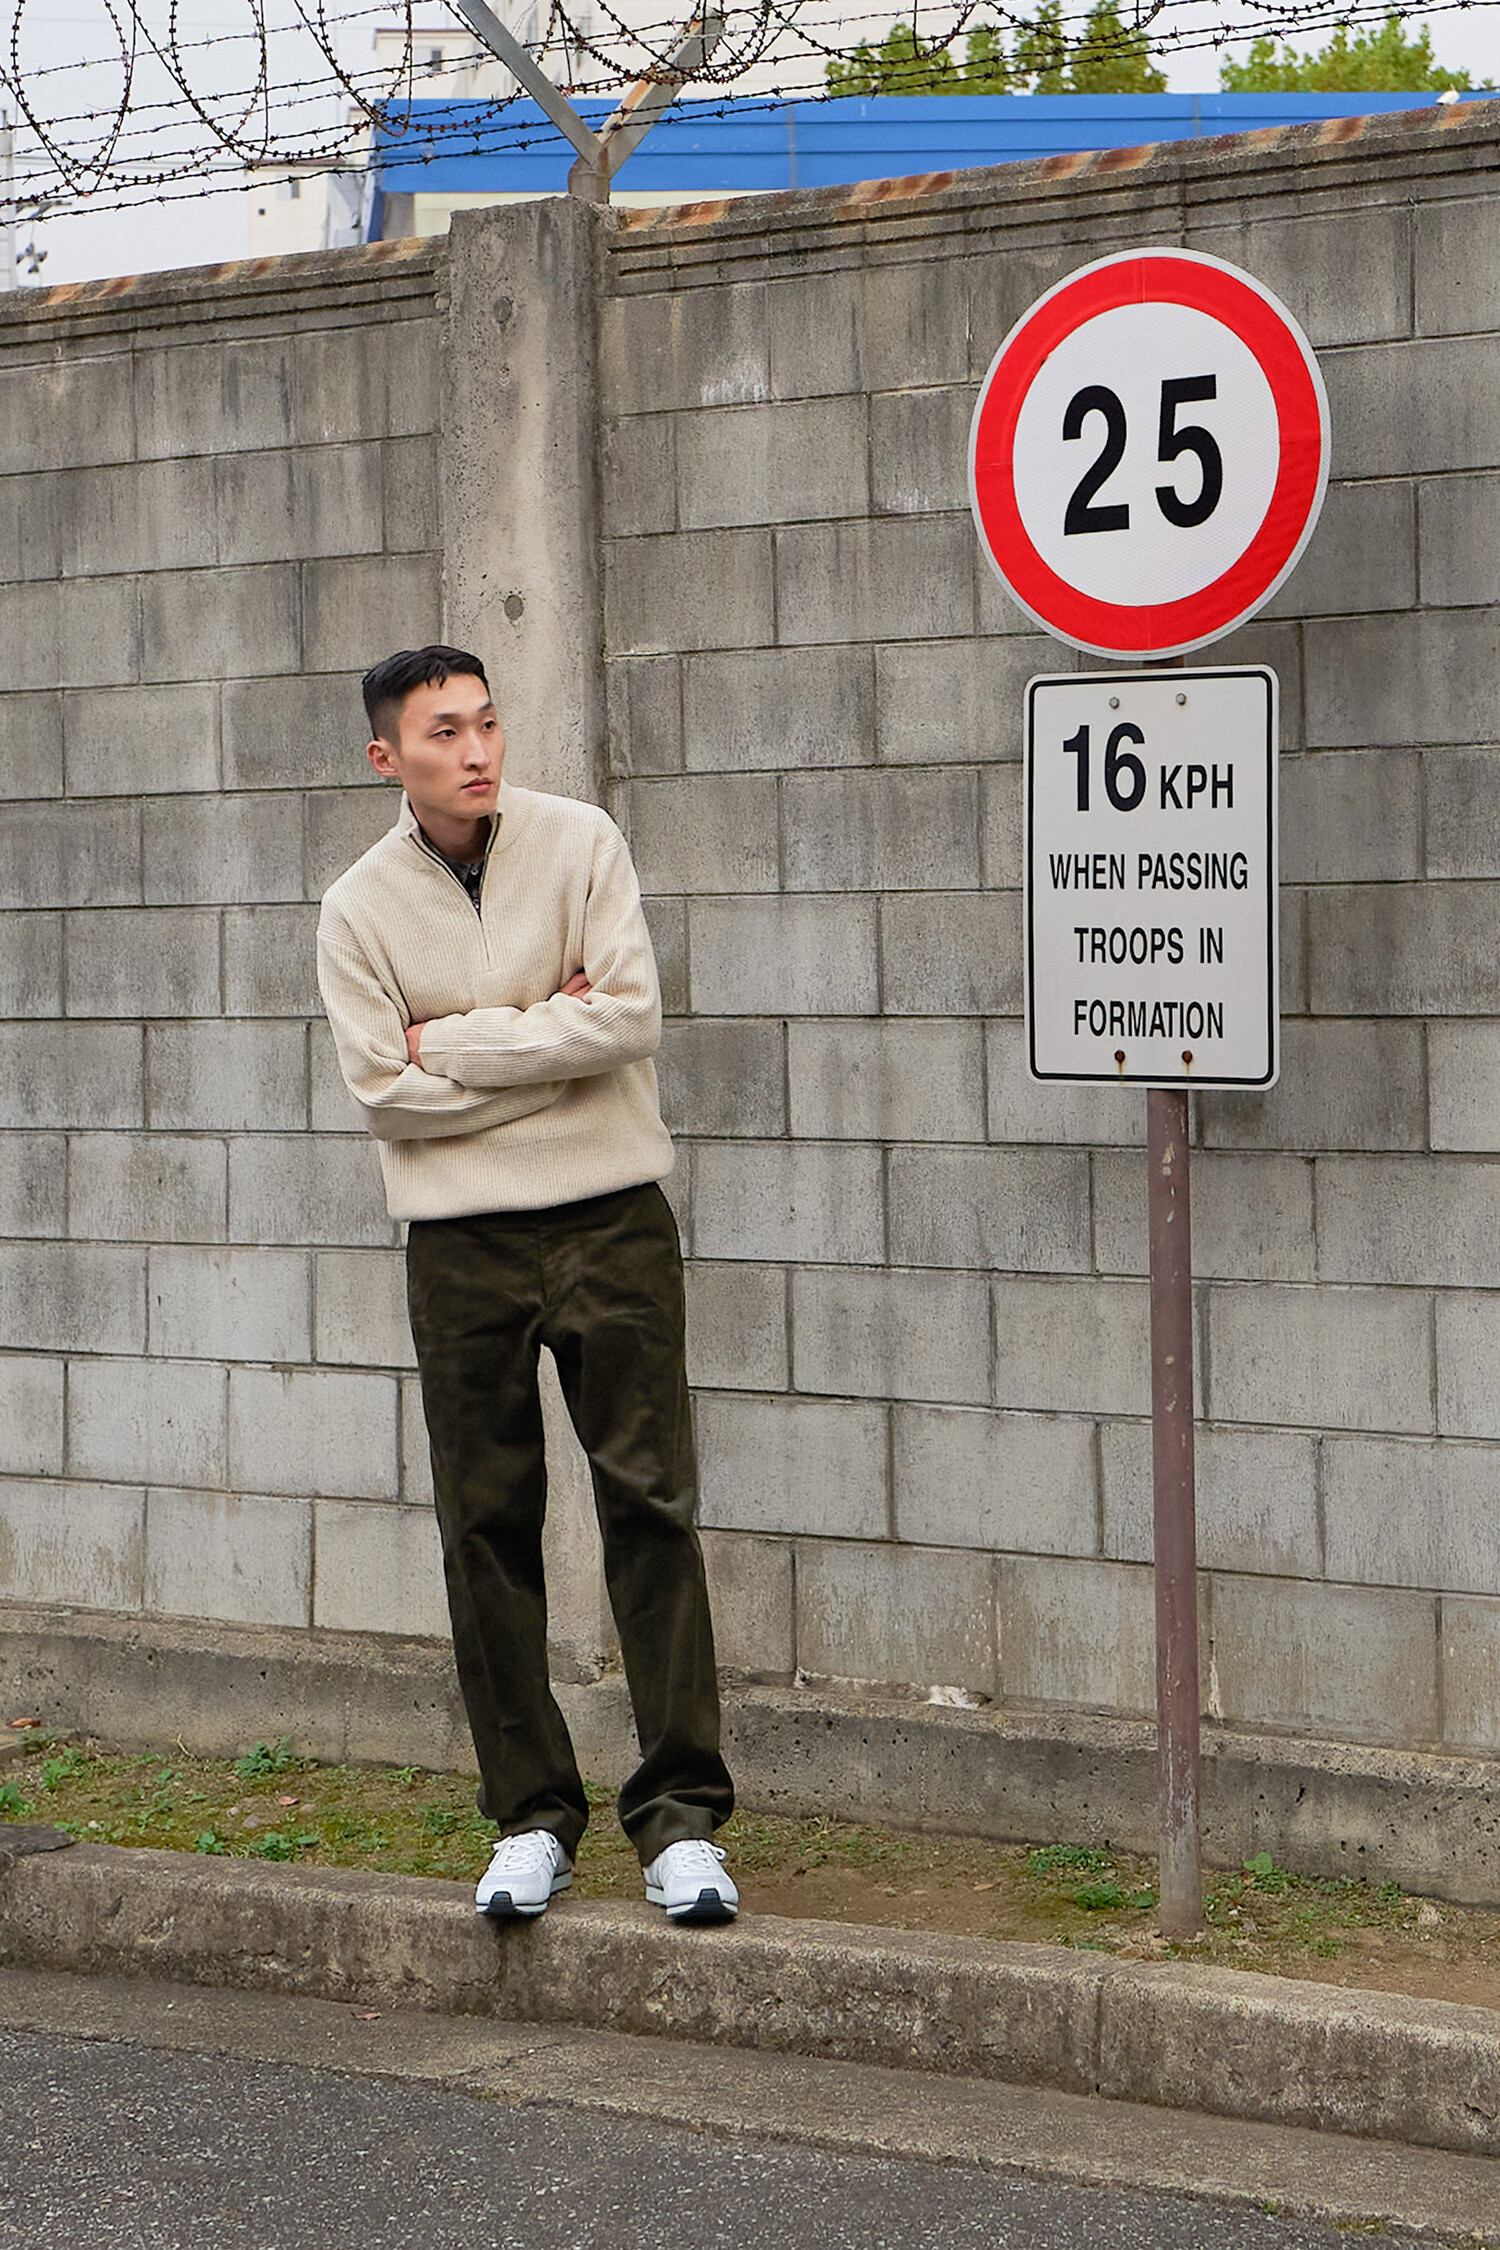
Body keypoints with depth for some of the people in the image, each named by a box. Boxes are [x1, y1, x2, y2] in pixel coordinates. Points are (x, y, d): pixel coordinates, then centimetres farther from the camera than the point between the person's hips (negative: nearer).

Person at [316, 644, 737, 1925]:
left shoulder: (580, 844, 0)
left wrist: (455, 1040, -9)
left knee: (651, 1505, -4)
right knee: (488, 1529, 4)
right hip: (462, 1244, 1)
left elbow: (631, 1015, -10)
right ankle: (531, 1817, 14)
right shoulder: (361, 909, 1)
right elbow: (385, 1091, -7)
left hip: (611, 1221, -1)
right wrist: (551, 1042, -8)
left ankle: (681, 1817, 1)